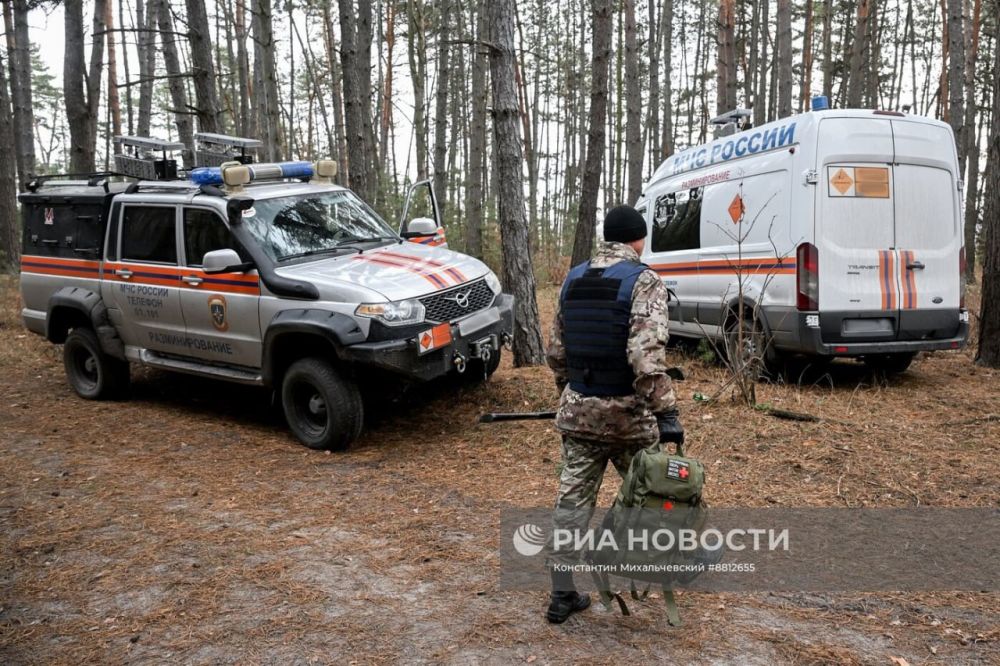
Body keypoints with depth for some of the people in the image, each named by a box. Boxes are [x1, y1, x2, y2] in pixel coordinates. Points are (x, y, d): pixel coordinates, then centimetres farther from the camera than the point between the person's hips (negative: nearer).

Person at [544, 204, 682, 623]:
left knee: (573, 499, 11)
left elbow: (556, 353, 14)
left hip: (578, 411, 5)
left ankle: (562, 594, 15)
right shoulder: (643, 281, -12)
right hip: (627, 413, -5)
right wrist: (666, 412, -21)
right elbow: (647, 355, -24)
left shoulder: (573, 280, 8)